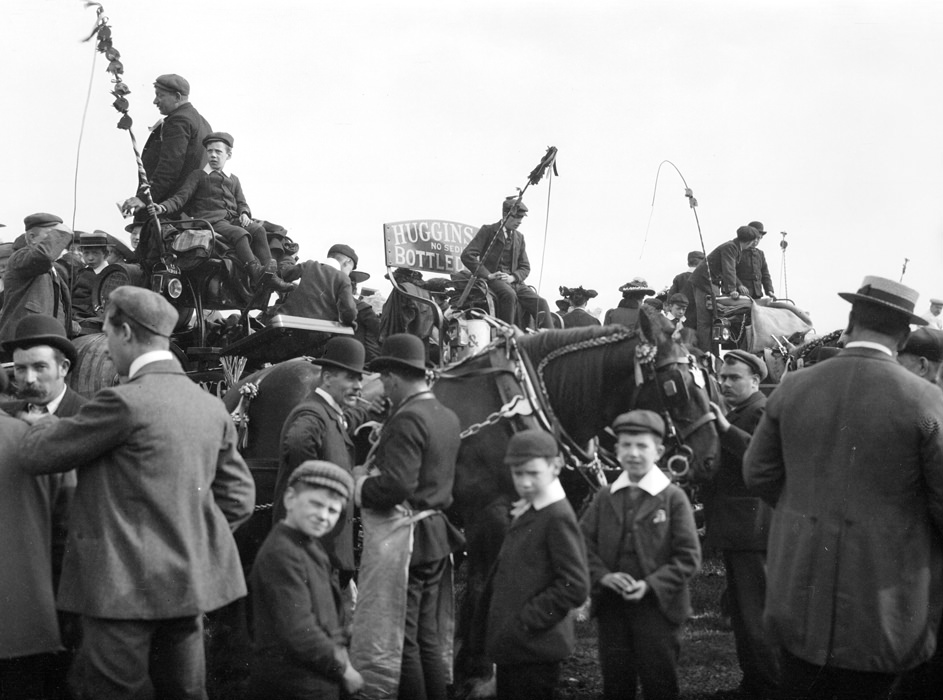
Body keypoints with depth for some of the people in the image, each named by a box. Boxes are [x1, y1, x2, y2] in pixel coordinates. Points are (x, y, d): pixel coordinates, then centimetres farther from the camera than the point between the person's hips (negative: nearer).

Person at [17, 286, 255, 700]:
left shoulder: (124, 402, -14)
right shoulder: (211, 406, 7)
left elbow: (35, 456, -5)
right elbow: (239, 497, 12)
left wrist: (43, 424, 15)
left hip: (125, 585, -7)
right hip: (189, 582, 7)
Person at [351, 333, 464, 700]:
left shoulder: (407, 419, -19)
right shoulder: (447, 416, 9)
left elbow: (395, 487, -26)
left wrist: (360, 481, -8)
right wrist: (379, 455, 12)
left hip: (402, 540, -9)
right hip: (436, 535, 9)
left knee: (398, 639, 1)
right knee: (427, 637, 17)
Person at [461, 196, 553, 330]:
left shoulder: (519, 237, 18)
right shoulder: (488, 230, 2)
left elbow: (525, 267, 16)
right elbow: (467, 255, -8)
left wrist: (512, 277, -7)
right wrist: (487, 275, -15)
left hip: (514, 282, 5)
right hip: (493, 279, -5)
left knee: (541, 303, -17)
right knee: (509, 294, -37)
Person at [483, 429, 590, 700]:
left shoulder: (558, 517, -17)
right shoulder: (525, 513, 10)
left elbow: (575, 586, -21)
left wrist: (527, 620, -18)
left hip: (535, 648, -9)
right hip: (513, 646, 9)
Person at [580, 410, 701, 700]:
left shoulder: (674, 498, -4)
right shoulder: (604, 498, 7)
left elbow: (688, 557, -8)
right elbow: (583, 543, 4)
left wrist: (650, 585, -18)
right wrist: (602, 576, -13)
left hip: (657, 606, -3)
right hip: (610, 607, 3)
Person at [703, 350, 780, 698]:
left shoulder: (763, 412, -12)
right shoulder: (733, 413, 18)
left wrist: (726, 429, -33)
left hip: (752, 524, -10)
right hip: (732, 528, 10)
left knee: (756, 613, -6)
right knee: (739, 609, 18)